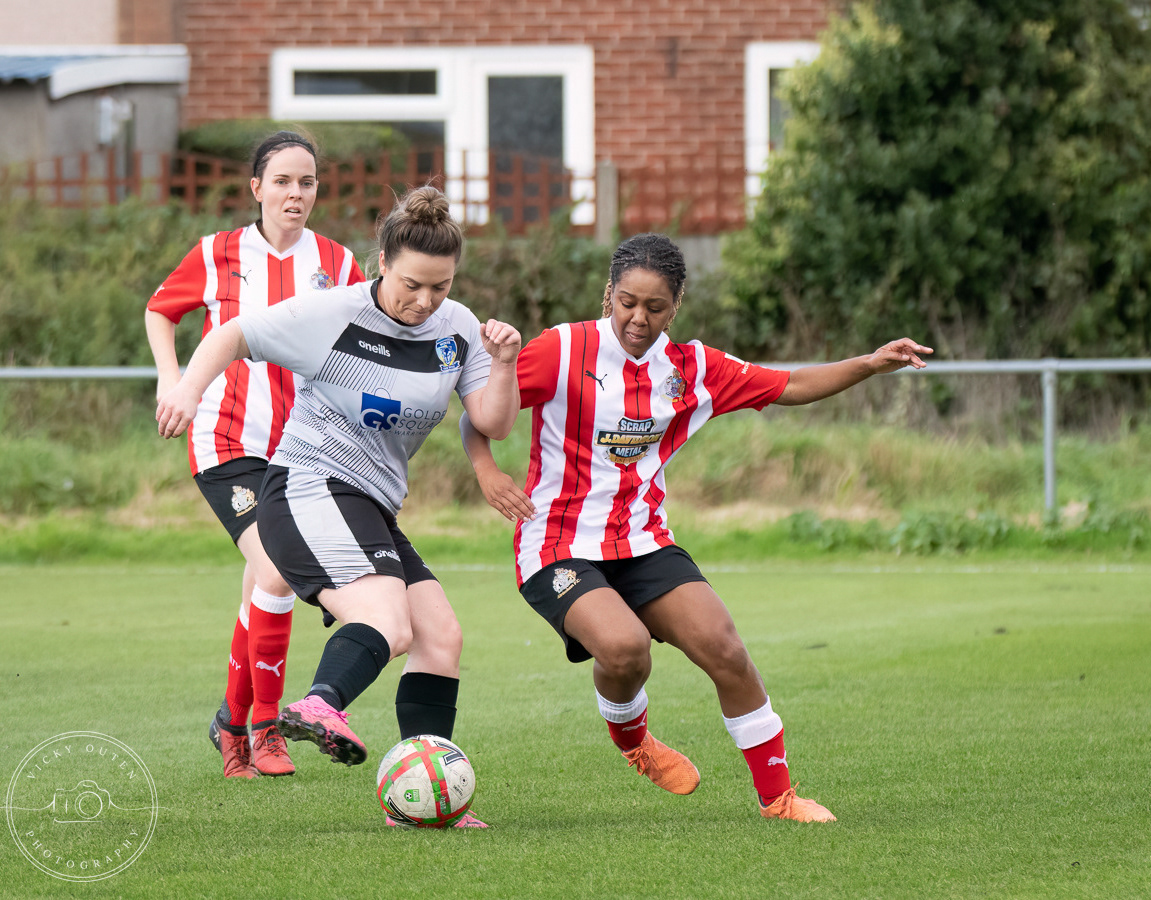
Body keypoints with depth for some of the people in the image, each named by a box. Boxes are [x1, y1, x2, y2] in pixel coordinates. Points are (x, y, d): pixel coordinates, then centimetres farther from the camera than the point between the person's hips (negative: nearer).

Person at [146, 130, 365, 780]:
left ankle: (234, 720, 25)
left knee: (265, 582, 4)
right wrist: (171, 378, 3)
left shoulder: (336, 263, 4)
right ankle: (266, 728, -9)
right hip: (227, 439, -3)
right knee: (276, 568, -20)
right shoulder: (218, 255, 2)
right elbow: (160, 312, 18)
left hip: (301, 445, 3)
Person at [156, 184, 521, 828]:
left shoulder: (458, 328, 7)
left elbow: (493, 424, 5)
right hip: (310, 490, -8)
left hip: (372, 510, 8)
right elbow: (234, 336, -1)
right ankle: (321, 707, -57)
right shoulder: (331, 315, -9)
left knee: (441, 636, 2)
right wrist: (189, 388, -17)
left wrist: (503, 365, -12)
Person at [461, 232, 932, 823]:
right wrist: (486, 471, -21)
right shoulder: (563, 350, -9)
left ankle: (777, 796, 3)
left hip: (644, 545, 4)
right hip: (560, 547, -4)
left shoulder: (692, 368, 4)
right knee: (624, 646, -31)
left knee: (724, 649, -13)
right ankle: (629, 736, 6)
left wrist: (870, 364, 0)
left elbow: (789, 388, 12)